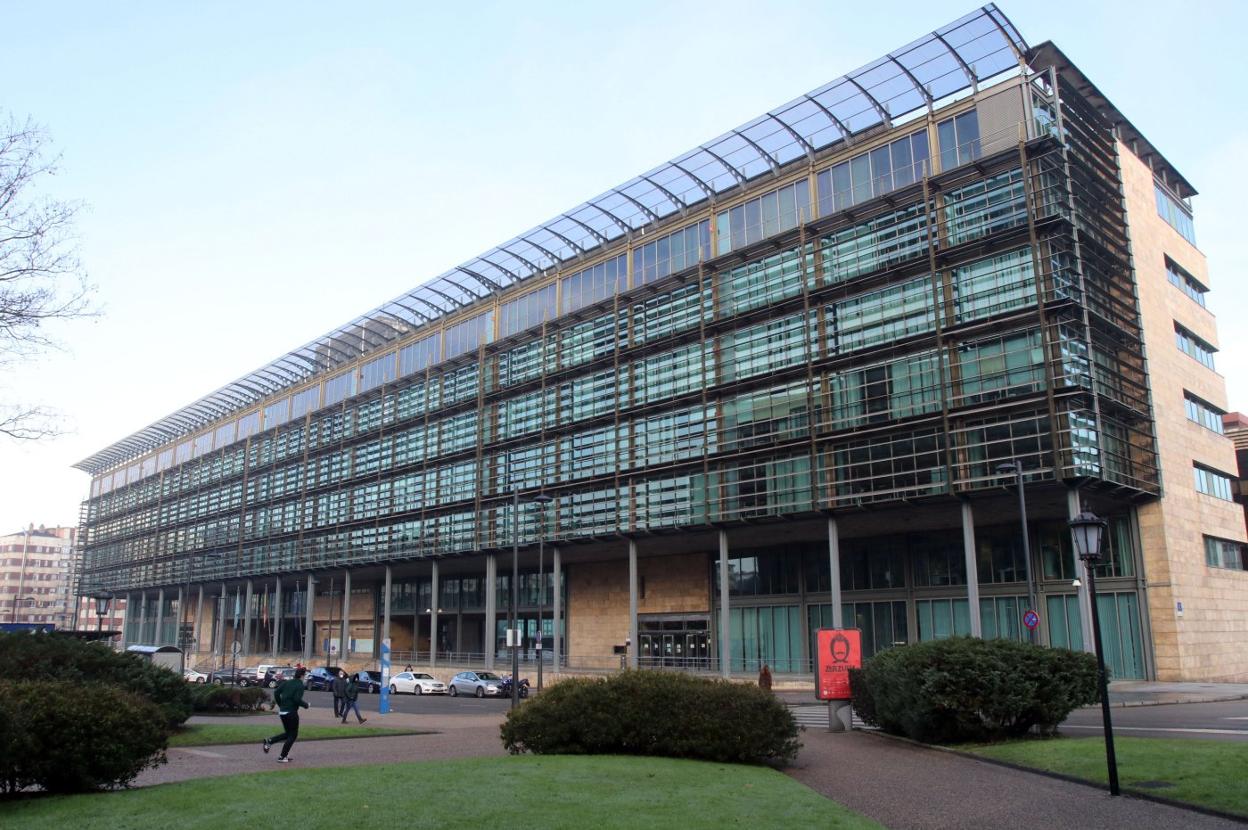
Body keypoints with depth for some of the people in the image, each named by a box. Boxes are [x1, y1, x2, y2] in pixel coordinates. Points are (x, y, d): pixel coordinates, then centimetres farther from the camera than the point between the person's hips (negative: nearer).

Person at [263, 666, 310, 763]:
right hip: (291, 712, -7)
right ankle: (282, 757, 4)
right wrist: (305, 705, -4)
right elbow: (297, 699, -21)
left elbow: (276, 692, 6)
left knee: (288, 733, 21)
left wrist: (280, 705, 15)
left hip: (282, 712, 7)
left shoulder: (287, 682, 9)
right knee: (293, 735, 7)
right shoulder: (300, 685, -11)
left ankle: (269, 741, 3)